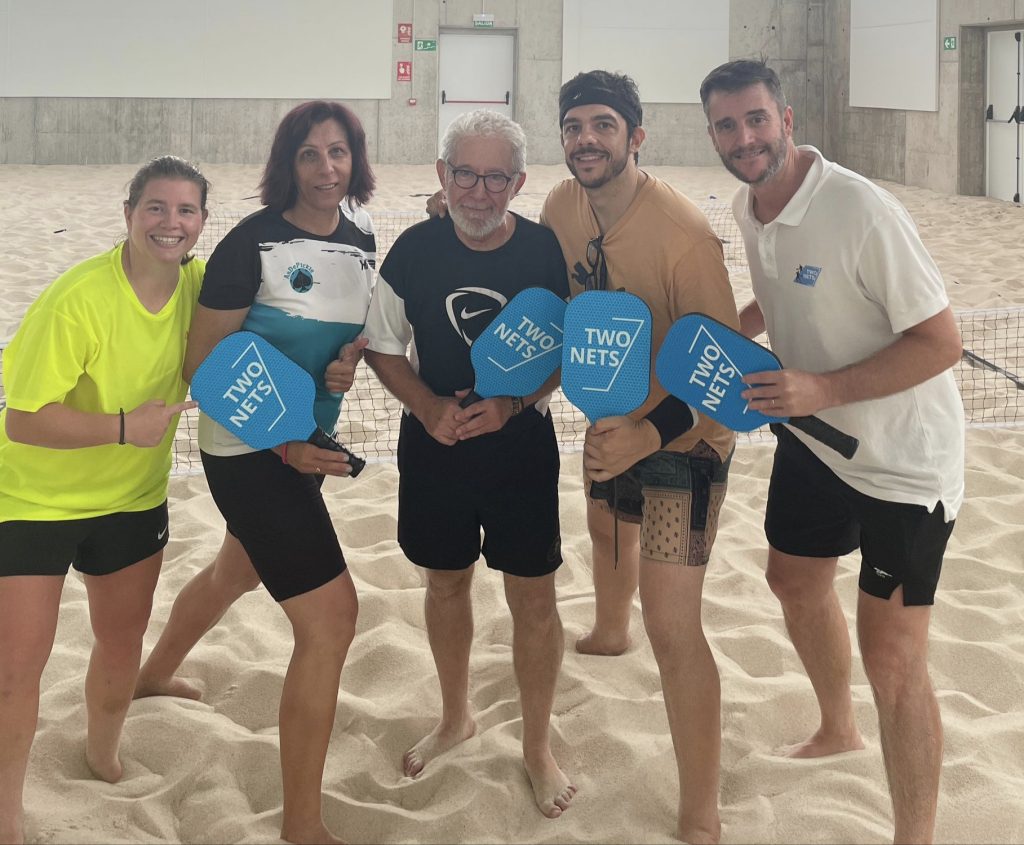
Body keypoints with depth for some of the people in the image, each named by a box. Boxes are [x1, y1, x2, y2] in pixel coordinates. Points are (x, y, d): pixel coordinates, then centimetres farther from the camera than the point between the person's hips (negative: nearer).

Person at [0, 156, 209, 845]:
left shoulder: (198, 282, -10)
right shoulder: (78, 299, -28)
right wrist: (124, 427, -34)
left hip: (134, 497, 5)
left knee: (122, 645, 18)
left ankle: (103, 758, 47)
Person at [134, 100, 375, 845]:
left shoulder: (360, 237, 2)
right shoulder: (253, 242, -18)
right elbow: (202, 362, -17)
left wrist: (352, 356, -7)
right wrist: (283, 443, -23)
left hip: (310, 443, 8)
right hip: (248, 450, -8)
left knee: (238, 571, 31)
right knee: (331, 615, -15)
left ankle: (154, 673, 61)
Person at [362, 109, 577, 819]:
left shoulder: (547, 252, -14)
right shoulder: (415, 251, -10)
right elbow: (384, 348, 0)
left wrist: (512, 404, -22)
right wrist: (429, 407, -17)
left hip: (522, 448, -2)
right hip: (433, 448, 2)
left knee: (534, 599, 4)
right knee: (446, 582, 18)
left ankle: (538, 748, 24)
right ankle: (456, 719, 42)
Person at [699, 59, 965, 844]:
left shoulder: (861, 211, -27)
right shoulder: (748, 207, -3)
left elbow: (941, 342, -25)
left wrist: (824, 389, -32)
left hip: (902, 456, -8)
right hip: (812, 434, 8)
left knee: (892, 657, -8)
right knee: (796, 582, 26)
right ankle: (837, 729, 53)